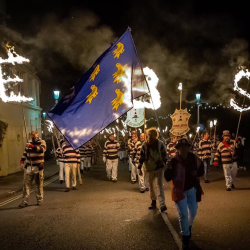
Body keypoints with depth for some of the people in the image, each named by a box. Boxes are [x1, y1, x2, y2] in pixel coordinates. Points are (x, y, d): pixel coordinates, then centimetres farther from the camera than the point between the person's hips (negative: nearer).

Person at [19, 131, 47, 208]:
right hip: (28, 166, 3)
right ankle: (25, 201, 2)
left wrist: (33, 146, -37)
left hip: (38, 167, -3)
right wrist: (22, 161, 8)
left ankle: (39, 200, 19)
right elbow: (25, 153, 20)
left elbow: (42, 149, -23)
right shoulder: (29, 143, 12)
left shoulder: (42, 142, -2)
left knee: (39, 184, 6)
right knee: (26, 184, -1)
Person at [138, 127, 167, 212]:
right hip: (149, 169, 3)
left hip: (159, 168, -3)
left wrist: (166, 167, -1)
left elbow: (165, 156, -2)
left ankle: (162, 204, -18)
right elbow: (141, 157, -1)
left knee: (159, 186, -13)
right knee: (151, 186, 14)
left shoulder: (160, 144, -10)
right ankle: (153, 202, 30)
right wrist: (139, 168, -5)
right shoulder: (145, 145, -5)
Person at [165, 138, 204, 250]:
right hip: (180, 190, -4)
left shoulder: (194, 158, -9)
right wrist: (169, 169, -39)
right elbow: (168, 178, -21)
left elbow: (201, 170, 7)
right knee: (183, 215, -3)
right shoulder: (174, 161, -21)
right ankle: (185, 238, 14)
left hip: (192, 189, 5)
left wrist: (197, 173, -15)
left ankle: (188, 227, 48)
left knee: (193, 212, 17)